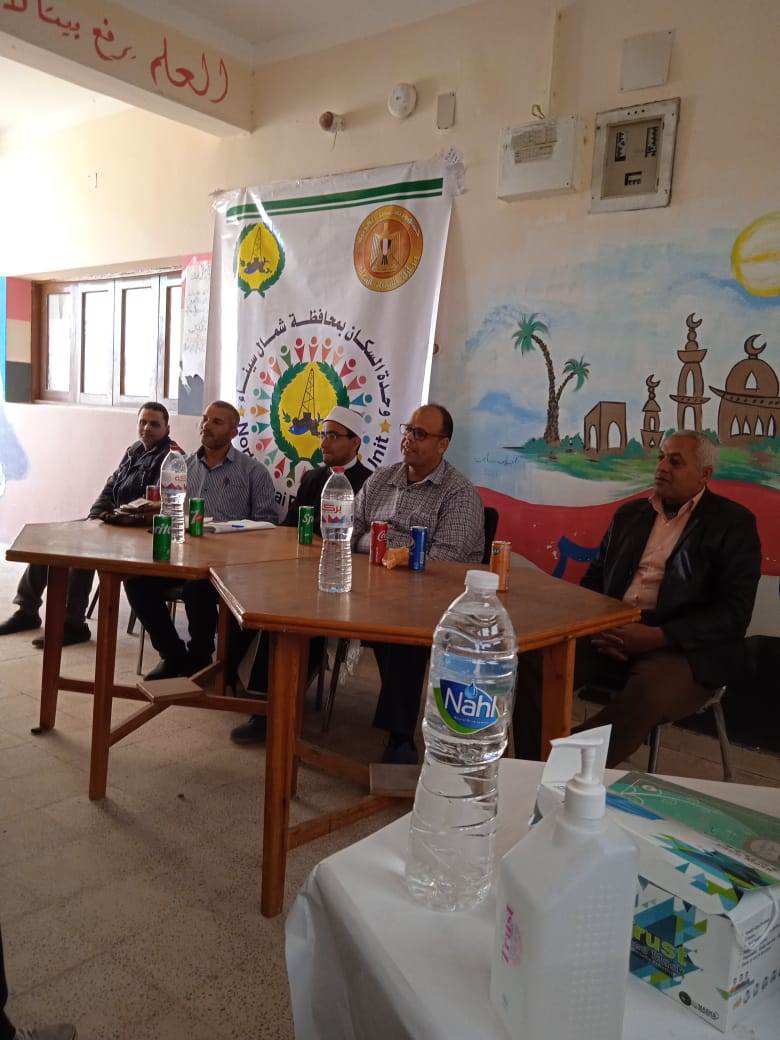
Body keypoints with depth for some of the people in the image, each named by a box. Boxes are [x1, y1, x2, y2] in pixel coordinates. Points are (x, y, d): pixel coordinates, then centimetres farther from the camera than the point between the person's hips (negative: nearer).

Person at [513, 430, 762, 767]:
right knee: (534, 658, -21)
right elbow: (594, 578, 20)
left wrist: (657, 636, -18)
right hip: (612, 634, 5)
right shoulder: (630, 513, 18)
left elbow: (734, 613, -6)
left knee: (647, 695, -37)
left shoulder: (733, 523, 3)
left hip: (682, 648, -4)